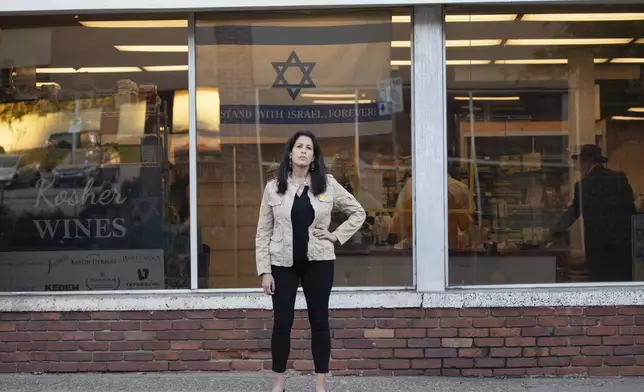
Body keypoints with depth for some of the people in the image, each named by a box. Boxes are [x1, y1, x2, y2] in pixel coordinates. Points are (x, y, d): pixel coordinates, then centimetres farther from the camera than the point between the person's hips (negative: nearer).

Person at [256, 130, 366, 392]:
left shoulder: (328, 184, 1)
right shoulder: (273, 187, 0)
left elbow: (358, 212, 10)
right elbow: (263, 233, 1)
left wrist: (337, 236, -3)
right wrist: (264, 271, -4)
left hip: (318, 262, 0)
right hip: (283, 263, 0)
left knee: (319, 322, 6)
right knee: (282, 323, 3)